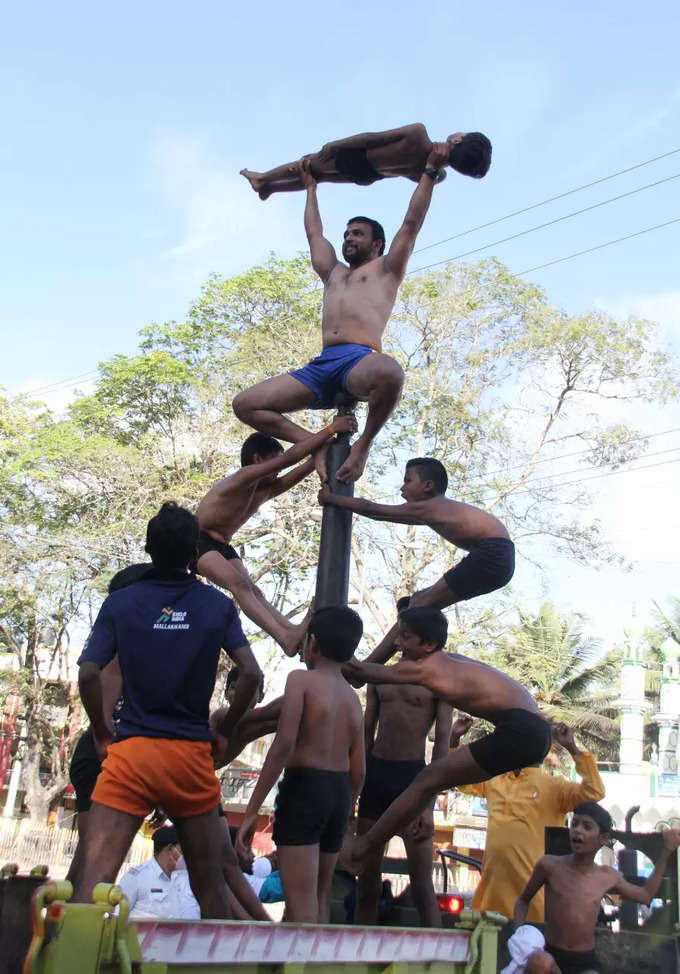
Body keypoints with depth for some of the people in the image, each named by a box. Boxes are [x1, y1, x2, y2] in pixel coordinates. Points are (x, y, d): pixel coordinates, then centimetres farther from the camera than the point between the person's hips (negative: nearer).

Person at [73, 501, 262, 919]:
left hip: (131, 751, -1)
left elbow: (88, 675, -7)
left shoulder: (120, 603, 2)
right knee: (210, 884, 14)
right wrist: (224, 732, 9)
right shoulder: (218, 605, 4)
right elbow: (251, 674, -3)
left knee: (94, 880, -6)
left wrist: (103, 734, 7)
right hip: (192, 757, 1)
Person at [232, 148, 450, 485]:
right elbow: (314, 233, 49)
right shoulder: (333, 273, 37)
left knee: (389, 374, -44)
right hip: (321, 364, 6)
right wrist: (310, 187, 59)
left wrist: (430, 170, 22)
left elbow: (411, 222, 19)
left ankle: (364, 442, -19)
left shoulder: (386, 268, 22)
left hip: (360, 359, -6)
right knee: (244, 404, -7)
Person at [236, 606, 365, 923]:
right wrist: (343, 816, 23)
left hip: (304, 789, -7)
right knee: (320, 898, 18)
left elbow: (284, 745, -18)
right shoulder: (353, 697, 13)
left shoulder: (301, 679, -6)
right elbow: (358, 770, 12)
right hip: (340, 793, 7)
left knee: (301, 904, -8)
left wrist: (252, 810, -17)